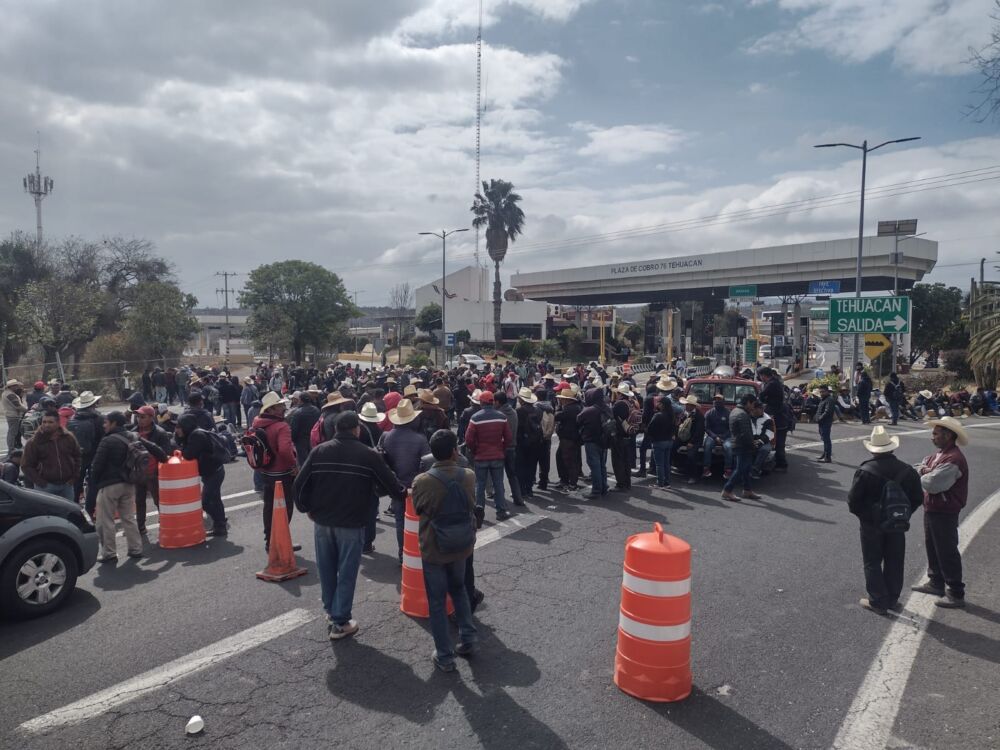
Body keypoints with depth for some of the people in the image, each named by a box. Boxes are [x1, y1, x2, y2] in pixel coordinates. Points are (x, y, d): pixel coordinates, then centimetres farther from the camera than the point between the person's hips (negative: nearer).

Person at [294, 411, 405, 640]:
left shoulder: (319, 451, -1)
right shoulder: (369, 455, -9)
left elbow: (300, 483, -2)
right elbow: (392, 485, -3)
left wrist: (306, 508, 13)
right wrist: (403, 495, 18)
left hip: (322, 521, 4)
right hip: (351, 524, -4)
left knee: (326, 569, 19)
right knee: (346, 572, 5)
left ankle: (330, 609, 35)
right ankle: (340, 622, 10)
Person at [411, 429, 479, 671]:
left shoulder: (422, 482, -22)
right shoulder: (469, 477, -14)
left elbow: (418, 509, -3)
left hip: (433, 551, -3)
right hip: (462, 546, 3)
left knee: (437, 602, 12)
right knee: (458, 589, 28)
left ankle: (445, 656, 20)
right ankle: (468, 638, 28)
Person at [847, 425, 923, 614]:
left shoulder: (865, 471, -18)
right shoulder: (906, 470, -4)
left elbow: (853, 500, -15)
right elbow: (917, 498, 3)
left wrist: (863, 515, 2)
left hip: (872, 524, -4)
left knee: (872, 563, 8)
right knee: (894, 562, 15)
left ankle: (877, 601, 11)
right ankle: (892, 599, 25)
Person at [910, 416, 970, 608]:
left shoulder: (953, 459, -24)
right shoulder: (939, 454, 9)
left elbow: (933, 484, -28)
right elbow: (923, 466, 11)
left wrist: (922, 476, -8)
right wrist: (925, 470, -12)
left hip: (944, 513, -10)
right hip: (931, 509, 10)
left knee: (947, 552, 0)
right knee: (932, 547, 21)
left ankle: (956, 594, 11)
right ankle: (936, 583, 36)